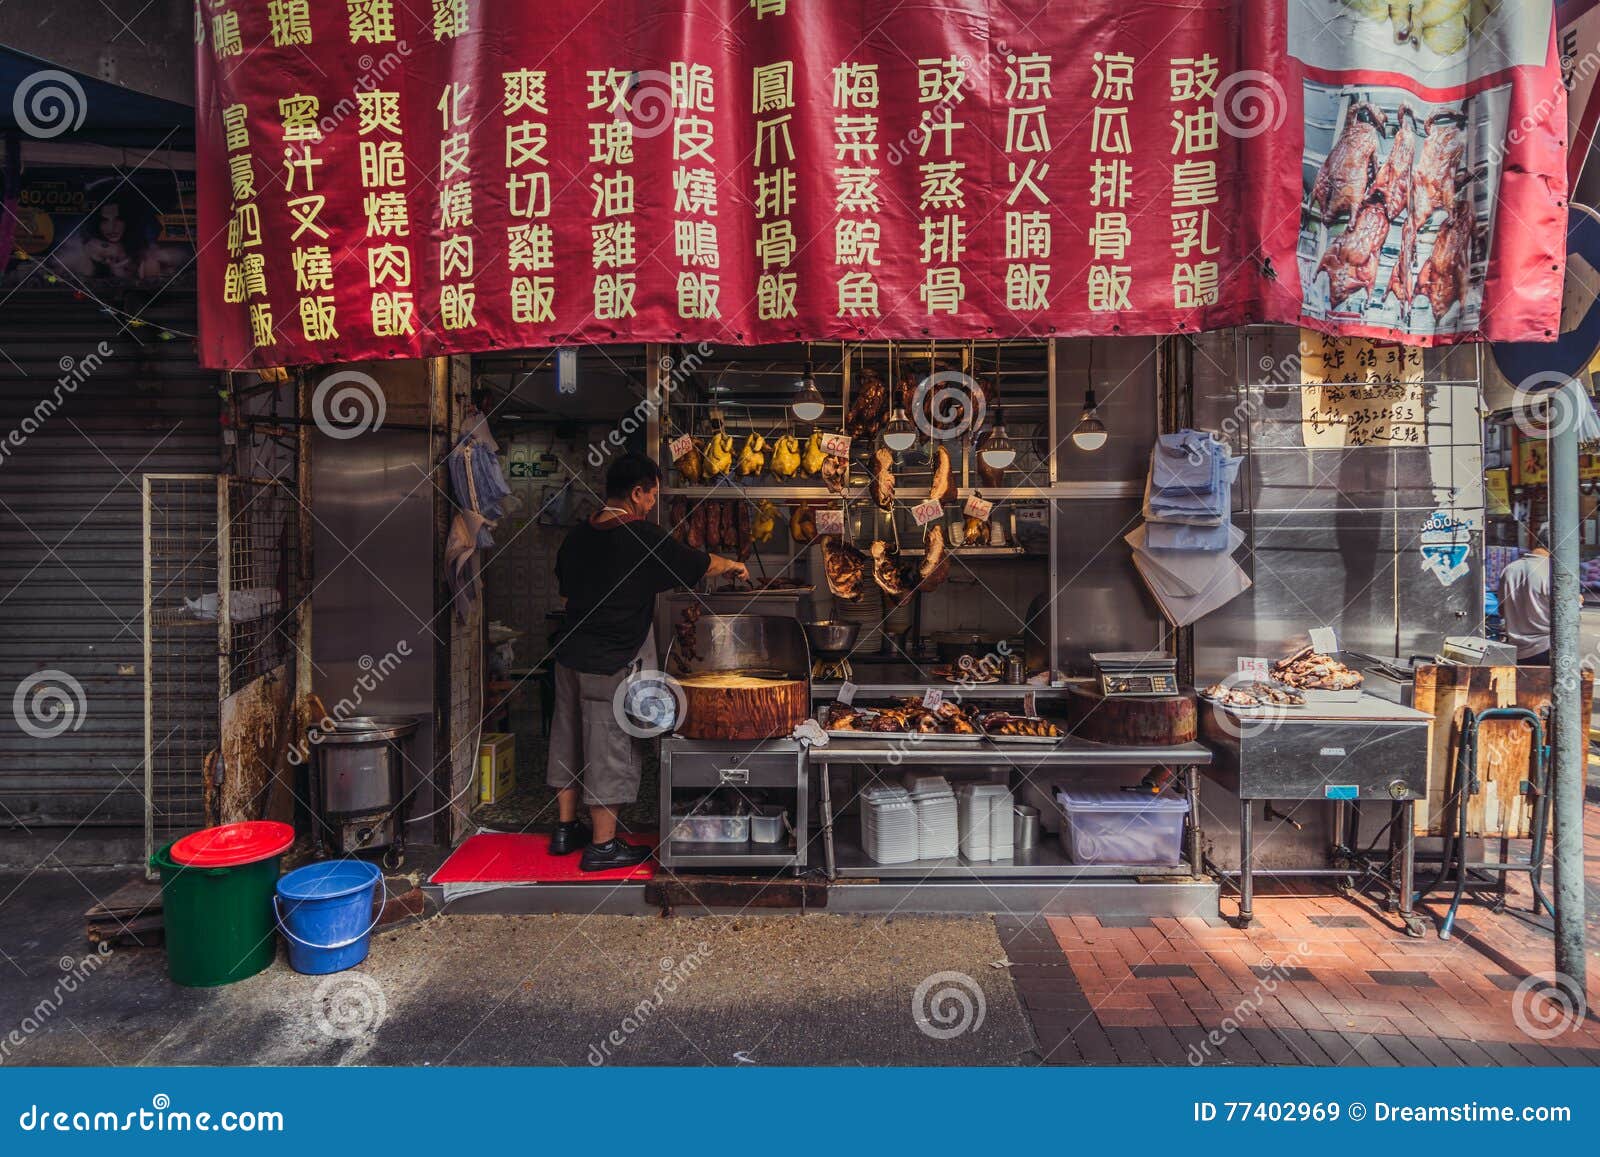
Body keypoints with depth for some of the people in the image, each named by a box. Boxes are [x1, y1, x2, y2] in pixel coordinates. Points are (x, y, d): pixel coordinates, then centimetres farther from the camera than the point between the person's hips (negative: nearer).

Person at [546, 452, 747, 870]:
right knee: (610, 750, 3)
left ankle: (566, 828, 30)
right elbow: (702, 565, -4)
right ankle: (603, 844, 13)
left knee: (569, 741, 17)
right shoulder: (644, 538, -16)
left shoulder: (577, 535, 4)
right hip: (613, 664, -7)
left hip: (571, 654, 8)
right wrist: (732, 565, 15)